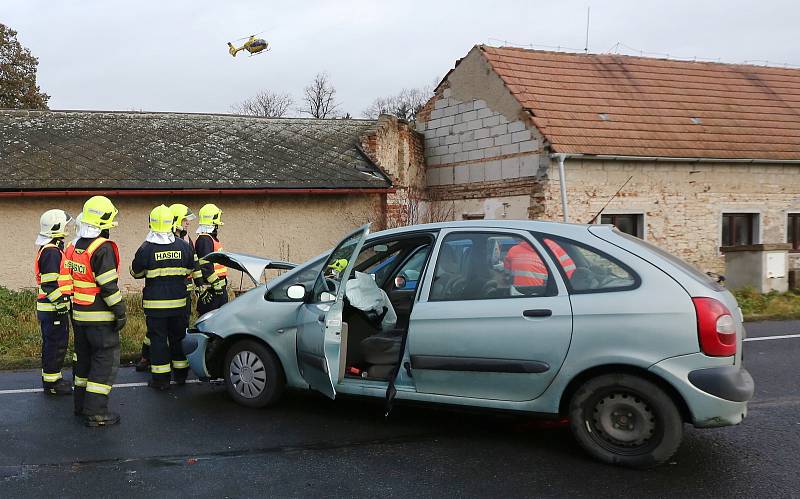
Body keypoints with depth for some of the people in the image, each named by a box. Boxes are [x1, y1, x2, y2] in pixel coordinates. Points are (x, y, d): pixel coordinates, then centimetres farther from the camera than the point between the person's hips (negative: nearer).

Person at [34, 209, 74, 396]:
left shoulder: (49, 249, 16)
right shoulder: (52, 251, -18)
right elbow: (49, 284, -23)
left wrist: (62, 302, 27)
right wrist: (61, 304, -21)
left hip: (50, 308, 11)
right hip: (53, 308, -11)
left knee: (52, 343, 18)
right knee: (56, 344, -4)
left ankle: (51, 377, 28)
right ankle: (51, 382, 3)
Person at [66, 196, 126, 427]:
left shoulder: (75, 247, 9)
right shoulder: (103, 248, -18)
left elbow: (73, 279, 15)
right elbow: (108, 286, -20)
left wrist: (74, 308, 21)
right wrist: (120, 312, -13)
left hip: (79, 314, 9)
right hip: (100, 317, -9)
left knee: (84, 357, 19)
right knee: (106, 360, -3)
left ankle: (81, 403, 28)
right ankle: (95, 411, -3)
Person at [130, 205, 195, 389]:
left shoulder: (146, 248, -11)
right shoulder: (184, 246, -1)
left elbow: (136, 272, 2)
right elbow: (189, 271, 12)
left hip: (155, 303, -3)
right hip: (179, 301, 3)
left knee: (158, 339, 3)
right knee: (178, 336, 15)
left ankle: (161, 379, 5)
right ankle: (181, 374, 25)